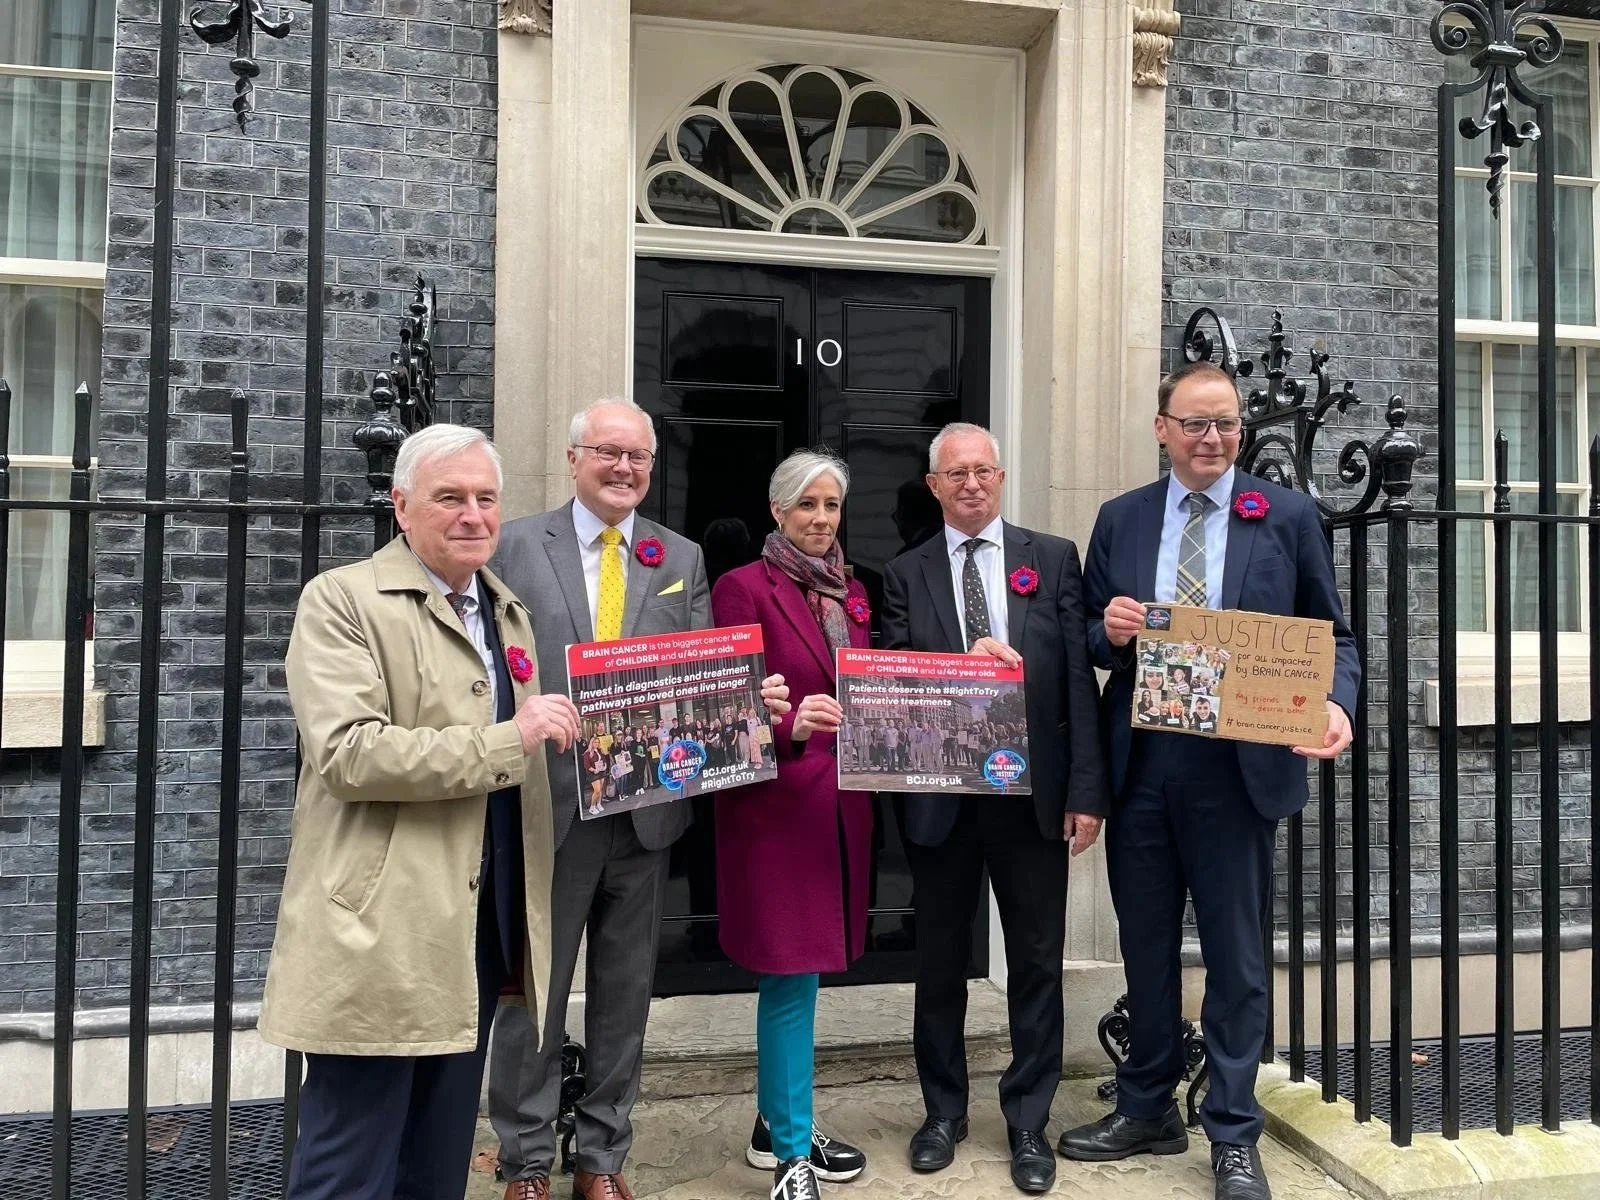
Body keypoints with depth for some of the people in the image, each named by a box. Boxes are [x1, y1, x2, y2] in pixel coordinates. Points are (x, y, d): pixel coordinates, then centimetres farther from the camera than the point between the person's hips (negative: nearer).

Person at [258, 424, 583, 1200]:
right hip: (378, 934, -7)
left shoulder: (507, 612, 15)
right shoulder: (341, 600, -7)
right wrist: (510, 739, -21)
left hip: (478, 928, 7)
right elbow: (348, 754, -20)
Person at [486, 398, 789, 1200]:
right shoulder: (517, 545, 1)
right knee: (532, 990, 10)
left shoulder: (682, 558, 9)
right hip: (546, 804, -2)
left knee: (625, 991, 14)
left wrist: (752, 696, -16)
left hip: (645, 805, 3)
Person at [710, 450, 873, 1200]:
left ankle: (776, 1123, 31)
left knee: (801, 972, 16)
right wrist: (790, 724, -30)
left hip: (842, 802, 7)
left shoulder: (851, 593, 13)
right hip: (775, 803, -7)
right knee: (792, 974, -2)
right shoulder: (743, 587, -8)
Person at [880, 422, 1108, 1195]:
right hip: (940, 796, 0)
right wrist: (963, 664, -21)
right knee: (940, 963, 14)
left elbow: (1079, 679, -1)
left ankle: (1029, 1123, 28)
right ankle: (944, 1112, 33)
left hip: (1033, 792, 0)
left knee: (1036, 964, 10)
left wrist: (1086, 790, -6)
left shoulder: (1054, 559, 4)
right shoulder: (905, 575, 4)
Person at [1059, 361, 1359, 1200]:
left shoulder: (1289, 516, 0)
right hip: (1140, 767, 3)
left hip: (1239, 768, -2)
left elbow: (1332, 637, 1)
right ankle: (1147, 1111, 35)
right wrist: (1108, 630, -12)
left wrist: (1335, 704, -18)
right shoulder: (1120, 520, 7)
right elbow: (1090, 640, 11)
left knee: (1236, 958, 9)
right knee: (1145, 949, 16)